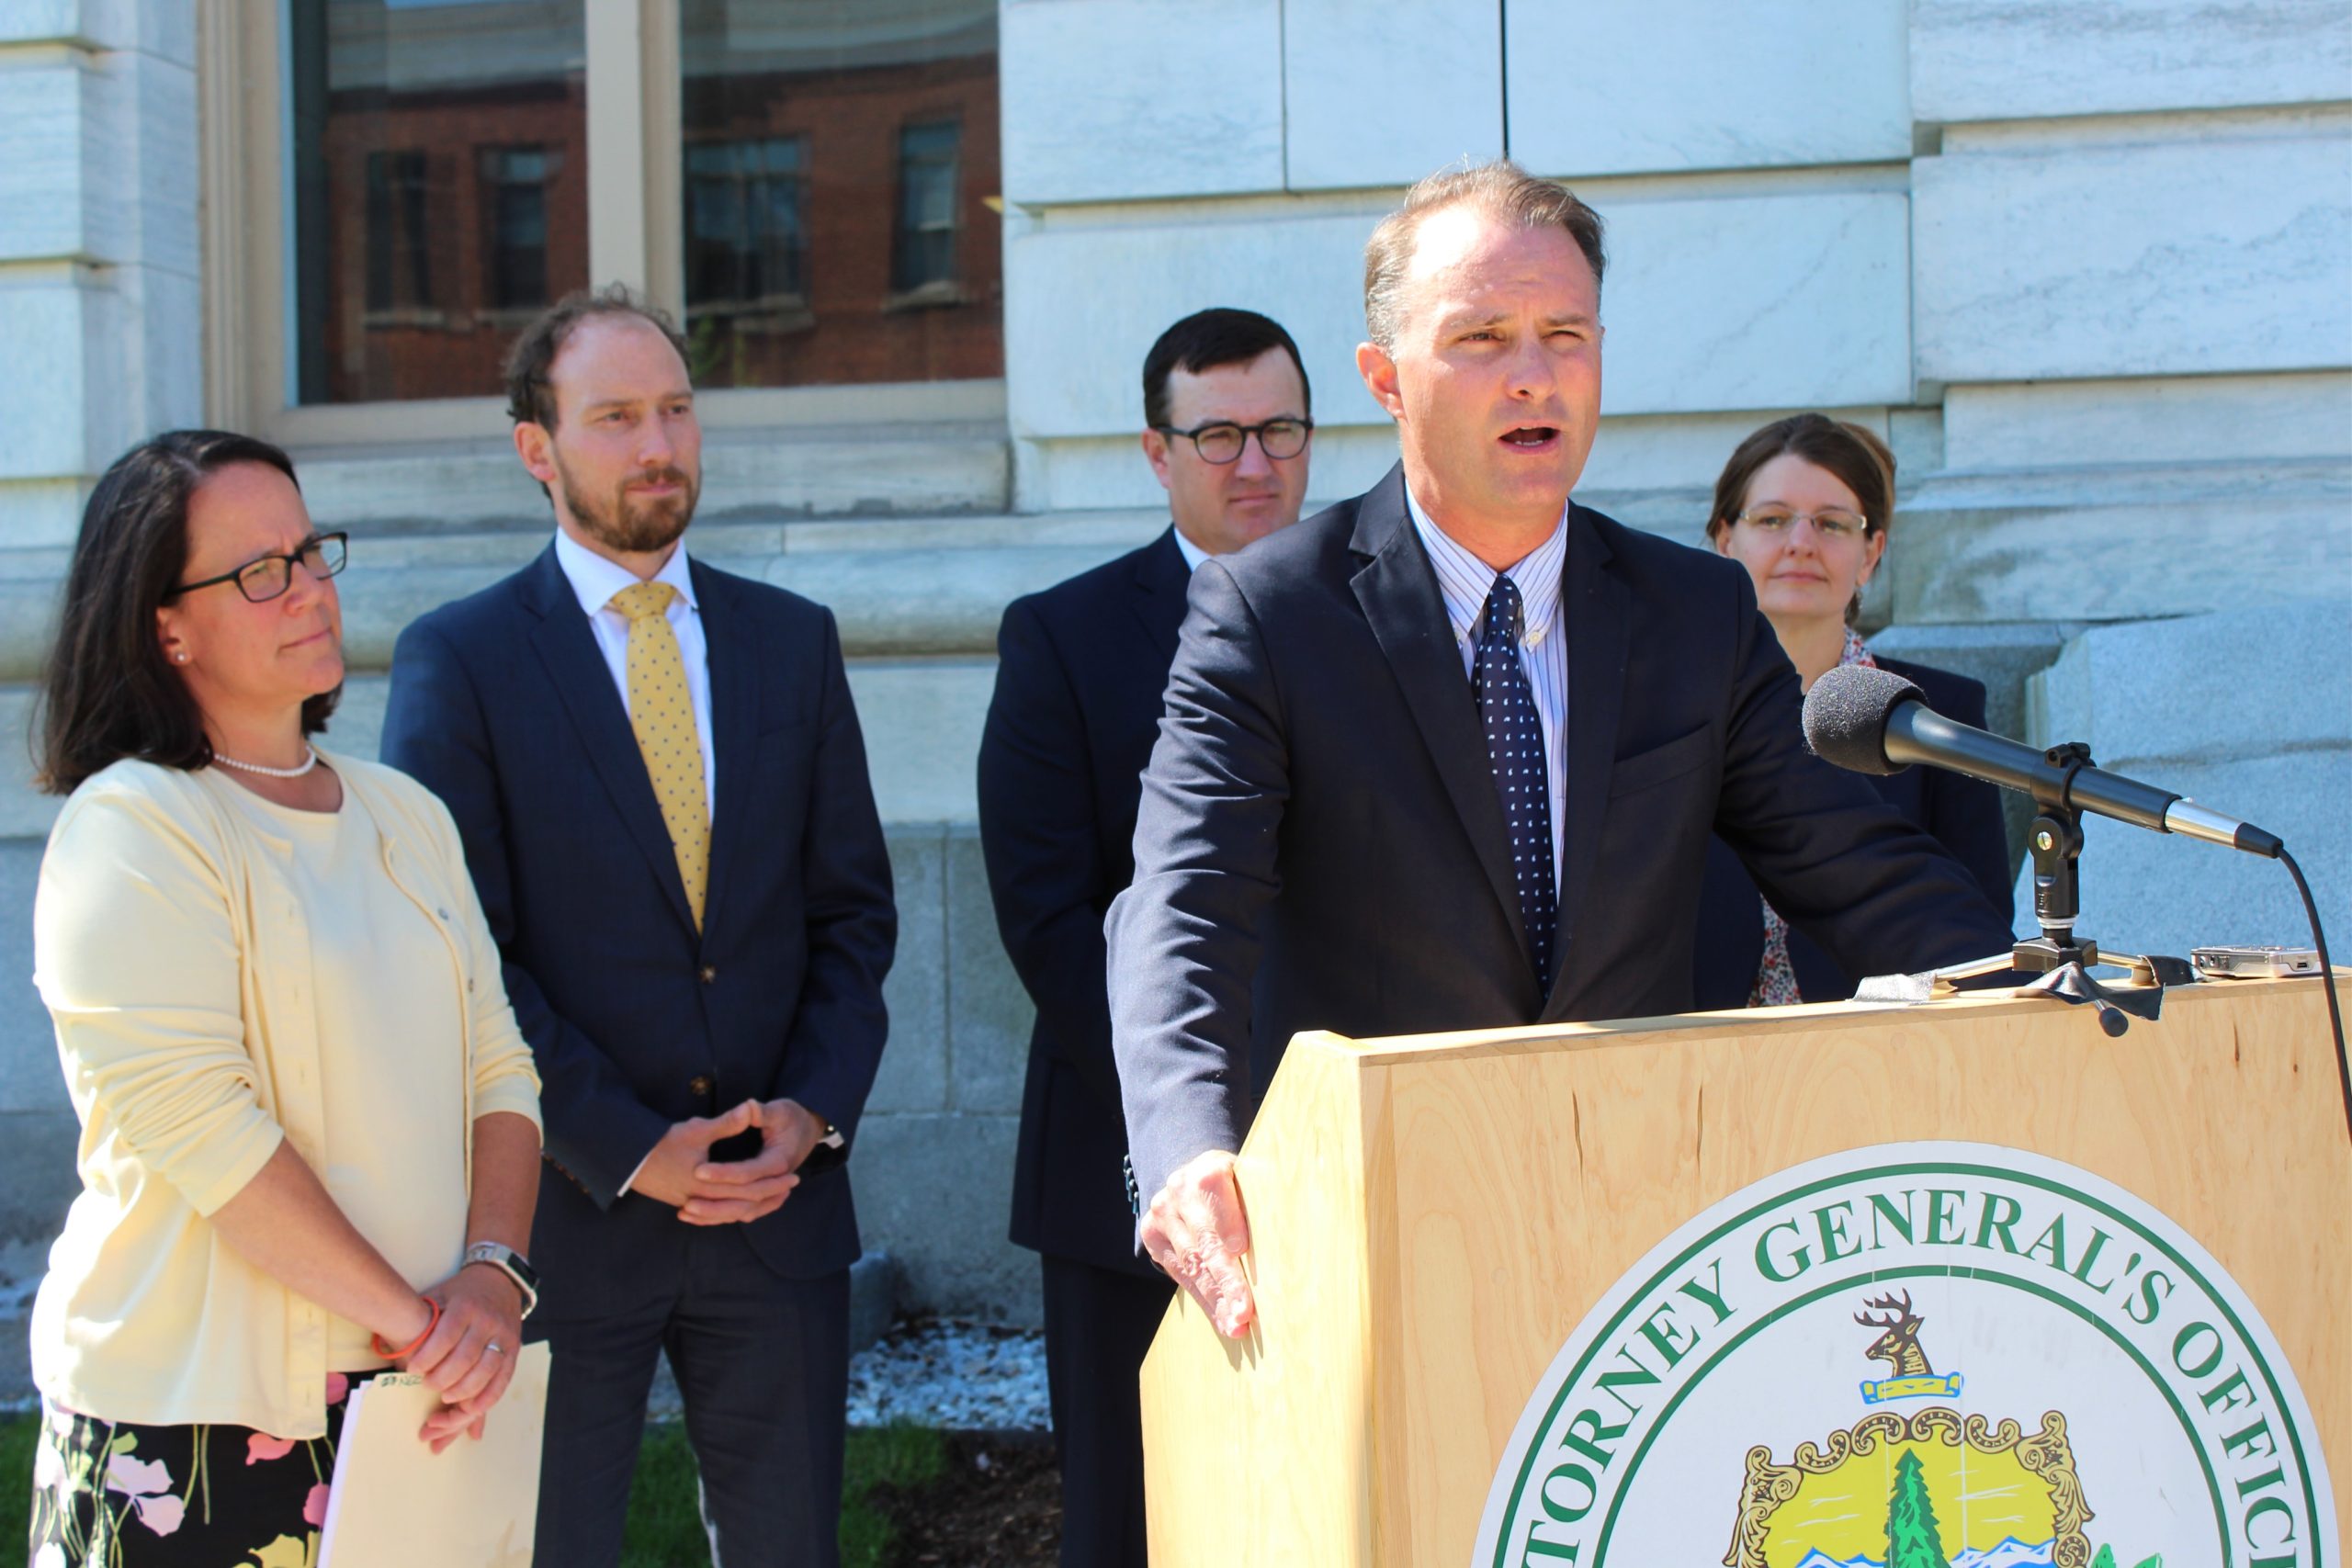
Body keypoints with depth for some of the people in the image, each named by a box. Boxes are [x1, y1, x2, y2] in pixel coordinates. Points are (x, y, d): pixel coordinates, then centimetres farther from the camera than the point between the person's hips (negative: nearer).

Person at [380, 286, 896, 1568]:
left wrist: (815, 1106, -6)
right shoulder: (456, 659, -3)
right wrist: (628, 1151, -13)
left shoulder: (792, 640, 9)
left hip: (780, 1194, 3)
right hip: (568, 1209, -3)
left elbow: (853, 908, 10)